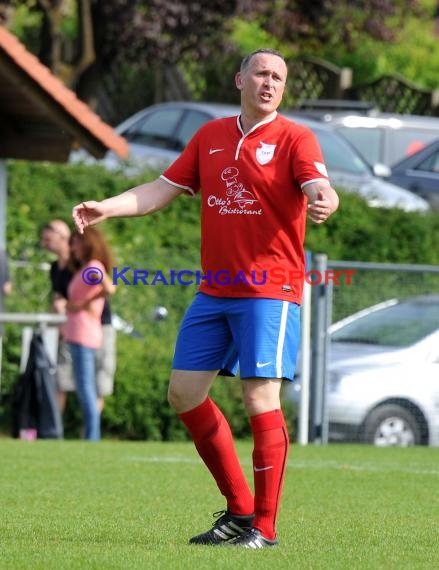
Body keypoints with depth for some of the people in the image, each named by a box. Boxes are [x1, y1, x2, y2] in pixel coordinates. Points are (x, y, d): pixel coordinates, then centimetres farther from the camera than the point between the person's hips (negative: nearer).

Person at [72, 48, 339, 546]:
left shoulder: (295, 139, -4)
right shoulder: (211, 136, 12)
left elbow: (319, 186, -21)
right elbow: (164, 189, 15)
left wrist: (323, 202, -44)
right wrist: (107, 207, 3)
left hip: (269, 289, -6)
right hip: (214, 289, 6)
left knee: (260, 399, -13)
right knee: (184, 393, 5)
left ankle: (264, 526, -4)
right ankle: (239, 509, 17)